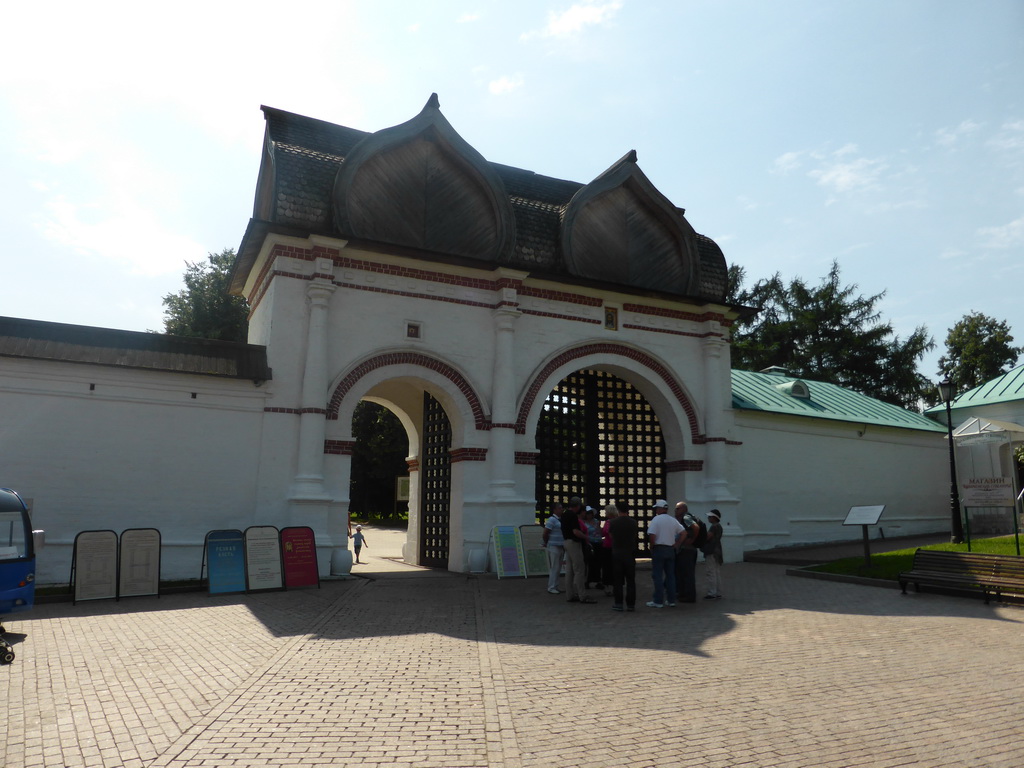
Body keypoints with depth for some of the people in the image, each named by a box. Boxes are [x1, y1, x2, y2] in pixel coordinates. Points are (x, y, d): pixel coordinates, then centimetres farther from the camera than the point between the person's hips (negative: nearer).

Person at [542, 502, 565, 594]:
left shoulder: (561, 519, 13)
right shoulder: (551, 520, -13)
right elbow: (545, 533, -16)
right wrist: (546, 543, -4)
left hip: (561, 547, 8)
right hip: (554, 547, -8)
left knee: (558, 569, 12)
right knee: (554, 568, -5)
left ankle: (555, 586, 20)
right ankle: (551, 587, 2)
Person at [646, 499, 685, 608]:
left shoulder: (656, 520, -11)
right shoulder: (673, 520, 8)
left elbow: (652, 536, -18)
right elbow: (683, 532, 9)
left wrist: (652, 546, -4)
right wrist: (676, 544, 10)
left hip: (658, 549, -6)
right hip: (670, 549, 6)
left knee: (657, 576, -1)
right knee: (670, 575, 12)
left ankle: (658, 601, -1)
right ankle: (671, 600, 14)